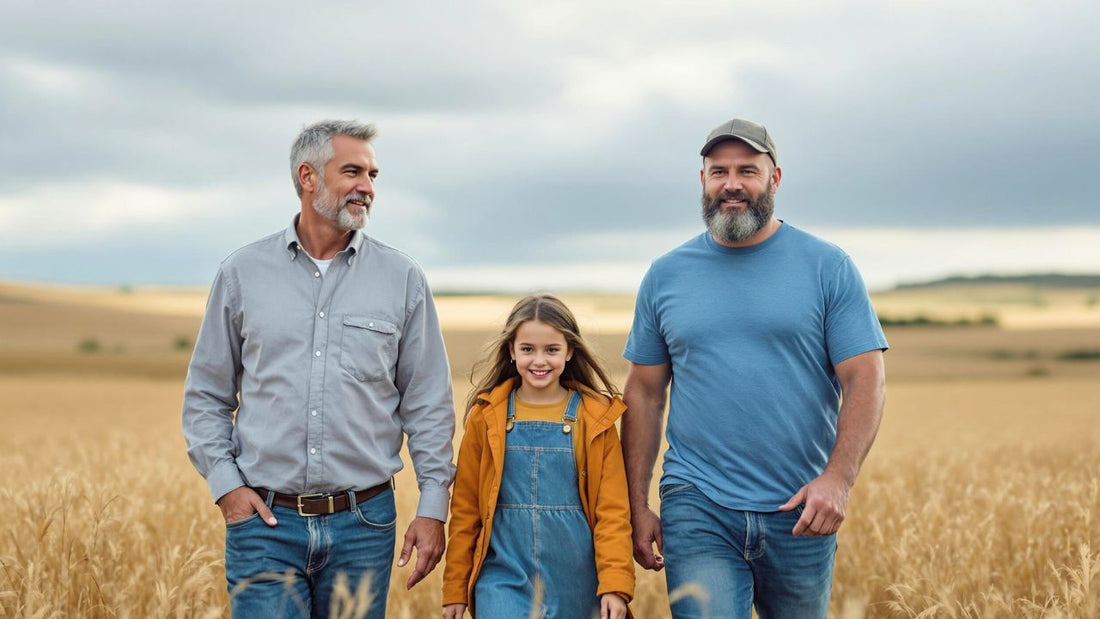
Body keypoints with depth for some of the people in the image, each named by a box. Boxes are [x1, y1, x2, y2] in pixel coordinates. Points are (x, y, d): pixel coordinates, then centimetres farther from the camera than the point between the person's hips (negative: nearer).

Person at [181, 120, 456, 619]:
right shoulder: (242, 273, 5)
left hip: (363, 523, 1)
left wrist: (433, 506, 0)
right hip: (265, 521, -1)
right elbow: (205, 395, 10)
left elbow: (428, 404, 6)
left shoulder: (402, 279, 4)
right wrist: (225, 483, -3)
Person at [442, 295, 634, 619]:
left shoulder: (595, 419, 3)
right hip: (504, 580, 0)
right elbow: (465, 508, 7)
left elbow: (613, 510, 1)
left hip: (575, 585, 0)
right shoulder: (486, 416, 4)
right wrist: (455, 589, 7)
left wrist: (615, 583, -8)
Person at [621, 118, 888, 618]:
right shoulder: (665, 275, 8)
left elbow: (865, 379, -4)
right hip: (697, 510, 0)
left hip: (800, 514, 0)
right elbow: (644, 395, 11)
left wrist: (839, 477, -19)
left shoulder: (827, 267, 1)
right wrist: (636, 506, 6)